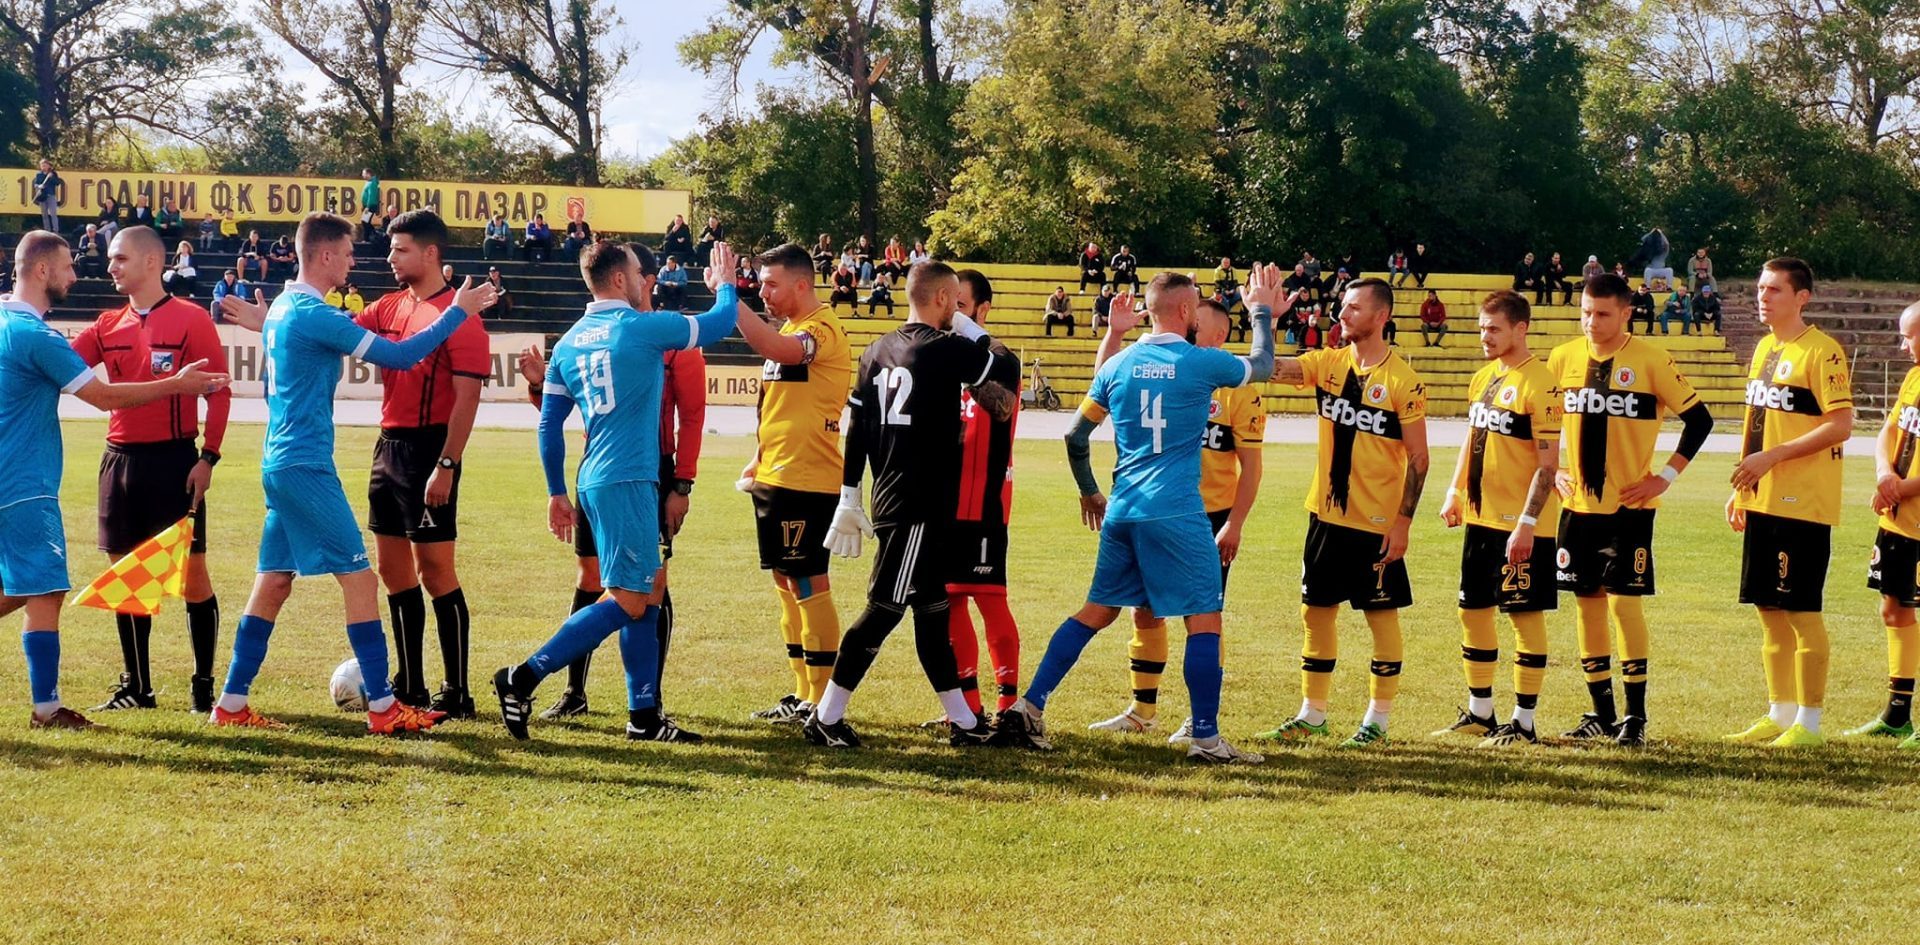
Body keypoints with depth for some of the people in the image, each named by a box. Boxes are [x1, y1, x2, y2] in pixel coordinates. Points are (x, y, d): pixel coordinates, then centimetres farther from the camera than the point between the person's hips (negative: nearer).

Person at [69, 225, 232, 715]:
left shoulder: (191, 319, -5)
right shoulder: (108, 326, 11)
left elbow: (219, 391, -6)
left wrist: (208, 456, -11)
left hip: (173, 459, -6)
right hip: (120, 459, 6)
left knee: (191, 571, -3)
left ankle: (204, 685, 7)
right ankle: (136, 687, 18)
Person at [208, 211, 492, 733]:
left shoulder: (281, 308, 13)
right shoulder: (313, 314, -16)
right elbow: (399, 356, -17)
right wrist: (457, 312, -10)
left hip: (279, 464, 10)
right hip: (307, 468, -10)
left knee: (274, 582, 11)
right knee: (358, 577, -5)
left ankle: (231, 703, 11)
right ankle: (383, 707, -4)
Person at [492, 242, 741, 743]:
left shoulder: (569, 342, 11)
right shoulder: (645, 329, -8)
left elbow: (549, 425, 13)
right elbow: (720, 323, 5)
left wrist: (557, 493, 21)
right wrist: (724, 285, 25)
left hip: (593, 481, 8)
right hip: (629, 481, -8)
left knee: (650, 590, 14)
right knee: (627, 600, -6)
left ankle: (644, 715, 13)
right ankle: (524, 677, -12)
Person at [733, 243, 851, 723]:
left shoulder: (822, 328, -14)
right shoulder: (788, 329, 17)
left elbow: (776, 350, -36)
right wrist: (759, 460, 15)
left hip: (808, 481, -10)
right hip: (777, 479, 10)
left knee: (809, 583, -7)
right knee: (785, 581, 13)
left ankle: (822, 700, -2)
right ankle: (802, 693, 20)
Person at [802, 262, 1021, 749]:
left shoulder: (876, 351, 11)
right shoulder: (945, 349, -13)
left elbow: (856, 428, 11)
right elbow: (1008, 368, -4)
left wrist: (849, 499, 14)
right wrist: (971, 330, 8)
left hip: (890, 500, 9)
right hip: (921, 505, -9)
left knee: (931, 608, 14)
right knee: (885, 609, -5)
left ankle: (962, 720, 22)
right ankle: (826, 718, -4)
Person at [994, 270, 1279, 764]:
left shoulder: (1119, 365, 8)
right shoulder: (1203, 363, -6)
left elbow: (1075, 436, 14)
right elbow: (1262, 366, 15)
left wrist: (1089, 492, 29)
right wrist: (1262, 311, 30)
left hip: (1121, 512, 6)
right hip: (1178, 514, -6)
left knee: (1096, 611, 15)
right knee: (1204, 620, 1)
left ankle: (1028, 706, 10)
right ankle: (1205, 738, -1)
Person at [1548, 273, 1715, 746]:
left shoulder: (1651, 361, -8)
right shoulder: (1563, 359, 5)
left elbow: (1699, 419, -3)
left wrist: (1666, 476, -6)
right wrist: (1553, 471, 8)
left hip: (1629, 504, -4)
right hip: (1579, 504, 4)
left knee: (1624, 600, -8)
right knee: (1587, 601, 7)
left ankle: (1635, 715, 1)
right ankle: (1601, 712, 16)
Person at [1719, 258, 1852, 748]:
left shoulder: (1821, 352, -12)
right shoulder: (1764, 349, 14)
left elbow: (1841, 425, -17)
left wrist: (1772, 457, -19)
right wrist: (1742, 487, 16)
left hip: (1803, 504, -8)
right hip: (1763, 502, 8)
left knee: (1801, 611, -4)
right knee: (1769, 608, 11)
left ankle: (1808, 722, 3)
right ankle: (1779, 714, 20)